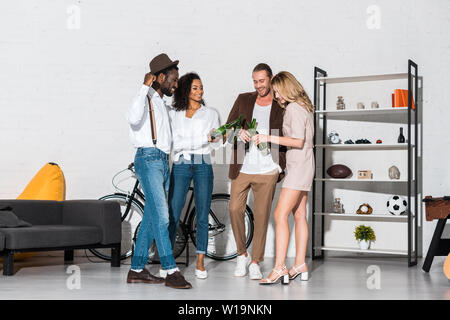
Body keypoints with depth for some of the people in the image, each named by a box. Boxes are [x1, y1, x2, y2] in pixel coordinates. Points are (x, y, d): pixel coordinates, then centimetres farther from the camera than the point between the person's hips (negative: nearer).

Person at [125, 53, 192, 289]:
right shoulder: (146, 97, -5)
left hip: (163, 162, 9)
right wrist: (145, 87, -22)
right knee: (161, 216, -14)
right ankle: (171, 272, -16)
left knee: (151, 218, 8)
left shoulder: (161, 102, 22)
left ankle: (137, 270, 13)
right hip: (148, 159, -9)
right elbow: (133, 118, -28)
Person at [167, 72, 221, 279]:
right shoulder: (174, 114, 7)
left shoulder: (211, 113, 11)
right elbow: (175, 144, -4)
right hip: (180, 165, -1)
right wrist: (204, 138, -13)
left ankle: (200, 263, 9)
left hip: (203, 165, 1)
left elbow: (217, 144, 8)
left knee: (202, 216, 1)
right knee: (173, 214, -4)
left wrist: (215, 138, -15)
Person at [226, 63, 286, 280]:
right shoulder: (243, 100, 10)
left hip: (267, 170, -2)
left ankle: (255, 262, 11)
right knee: (235, 209, -2)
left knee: (262, 215, 0)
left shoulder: (282, 106, 4)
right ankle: (242, 255, 18)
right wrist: (239, 132, -15)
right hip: (241, 167, 2)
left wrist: (280, 164, -2)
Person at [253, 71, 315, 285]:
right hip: (303, 166, 11)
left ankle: (279, 268, -17)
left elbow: (298, 141, -22)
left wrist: (269, 138, -19)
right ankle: (300, 266, 13)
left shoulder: (294, 108, -13)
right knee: (299, 215, 10)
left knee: (281, 215, -14)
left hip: (299, 167, -11)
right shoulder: (305, 107, 17)